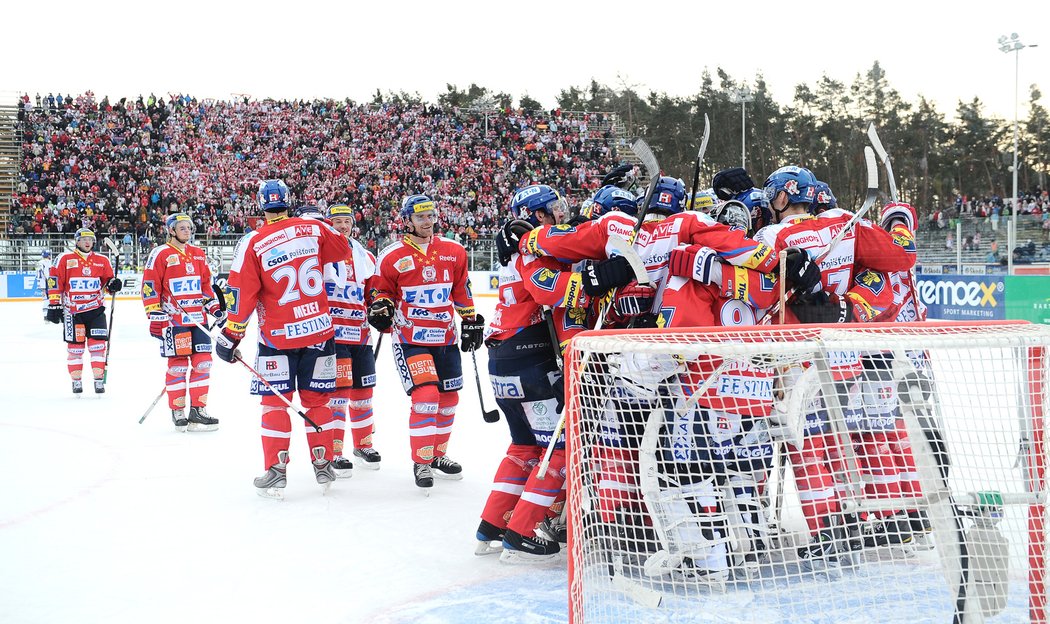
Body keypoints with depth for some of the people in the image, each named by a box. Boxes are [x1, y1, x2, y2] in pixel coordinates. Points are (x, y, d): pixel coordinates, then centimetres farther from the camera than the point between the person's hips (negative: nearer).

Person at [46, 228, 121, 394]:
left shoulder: (102, 261, 9)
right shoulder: (64, 259, 0)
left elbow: (107, 280, 16)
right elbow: (54, 283, -2)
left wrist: (113, 284, -8)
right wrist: (54, 305, -6)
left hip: (96, 309, 2)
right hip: (72, 311, -2)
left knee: (98, 344, -3)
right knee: (74, 346, 3)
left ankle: (99, 380, 4)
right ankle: (76, 380, 14)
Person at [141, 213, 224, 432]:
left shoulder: (198, 254, 15)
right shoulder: (160, 254, -5)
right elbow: (150, 287, -7)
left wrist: (215, 307, 14)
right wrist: (155, 317, -11)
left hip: (198, 319, 6)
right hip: (173, 320, -6)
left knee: (202, 363, 3)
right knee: (178, 365, -2)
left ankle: (198, 410, 11)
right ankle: (177, 412, 9)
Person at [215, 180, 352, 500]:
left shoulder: (252, 243, -9)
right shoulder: (313, 228, -1)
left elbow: (242, 295, -9)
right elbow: (343, 248, 17)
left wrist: (230, 335, 1)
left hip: (277, 337, -3)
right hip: (319, 330, 3)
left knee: (274, 401, 7)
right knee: (317, 399, 13)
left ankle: (276, 473, 4)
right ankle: (323, 468, 19)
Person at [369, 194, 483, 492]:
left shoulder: (454, 252, 4)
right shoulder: (392, 256, -6)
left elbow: (461, 290, 14)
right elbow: (382, 289, 4)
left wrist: (472, 321, 13)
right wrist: (380, 307, -16)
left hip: (445, 338, 5)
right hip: (410, 339, -5)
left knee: (448, 398, 12)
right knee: (425, 395, -17)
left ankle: (437, 455, 32)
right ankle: (421, 463, -2)